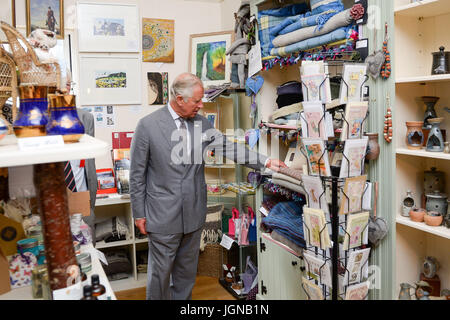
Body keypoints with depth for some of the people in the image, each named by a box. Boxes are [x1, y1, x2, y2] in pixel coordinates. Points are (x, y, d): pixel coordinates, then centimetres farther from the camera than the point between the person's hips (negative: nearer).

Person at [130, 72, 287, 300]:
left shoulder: (201, 123, 2)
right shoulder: (148, 125, -11)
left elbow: (228, 148, 3)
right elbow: (137, 174, -6)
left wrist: (265, 162, -4)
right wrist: (139, 214, -4)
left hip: (194, 213, 5)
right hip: (163, 216, -4)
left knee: (187, 272, 19)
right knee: (160, 273, 8)